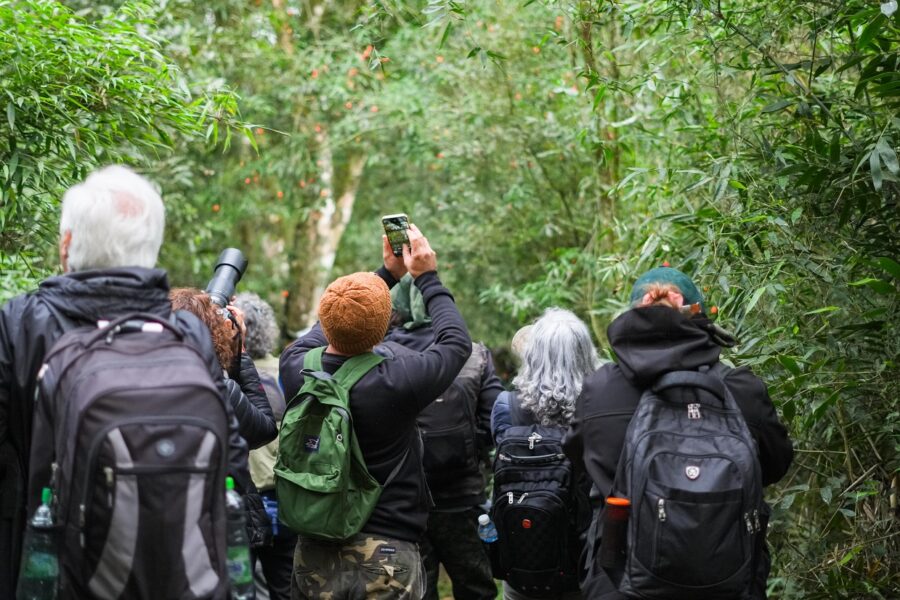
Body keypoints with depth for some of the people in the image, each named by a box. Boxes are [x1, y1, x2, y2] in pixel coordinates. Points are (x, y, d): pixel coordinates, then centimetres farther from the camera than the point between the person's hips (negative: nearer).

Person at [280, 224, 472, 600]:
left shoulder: (296, 368, -10)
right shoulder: (398, 380, -21)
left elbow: (333, 323, 13)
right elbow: (458, 342, 0)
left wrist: (388, 273, 20)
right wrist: (427, 278, 10)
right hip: (386, 556, -4)